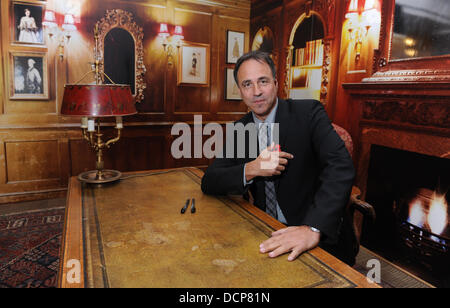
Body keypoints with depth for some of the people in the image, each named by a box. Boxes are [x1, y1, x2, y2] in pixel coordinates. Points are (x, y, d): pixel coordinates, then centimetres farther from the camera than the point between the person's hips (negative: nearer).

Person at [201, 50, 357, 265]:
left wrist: (314, 228, -34)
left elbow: (341, 166, -20)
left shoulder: (308, 113, -8)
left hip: (322, 241, -3)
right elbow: (208, 182, 1)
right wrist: (250, 170, -17)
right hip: (268, 238, 4)